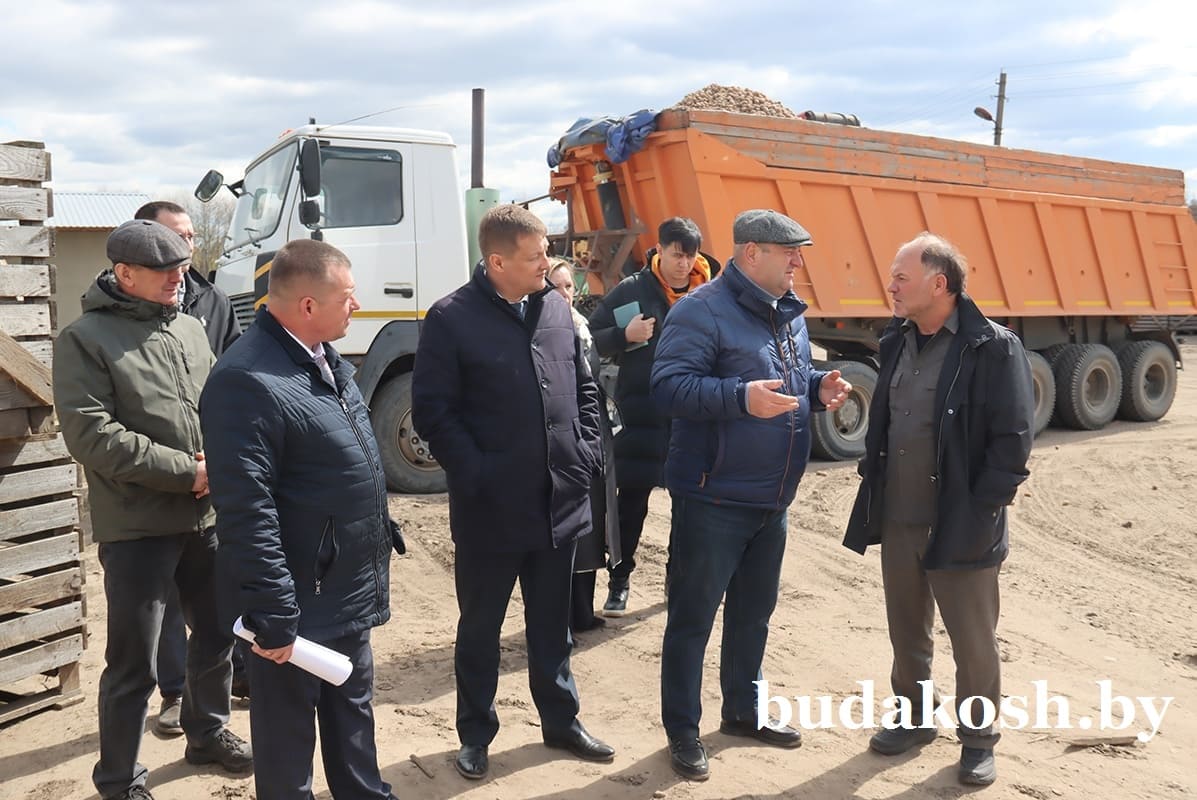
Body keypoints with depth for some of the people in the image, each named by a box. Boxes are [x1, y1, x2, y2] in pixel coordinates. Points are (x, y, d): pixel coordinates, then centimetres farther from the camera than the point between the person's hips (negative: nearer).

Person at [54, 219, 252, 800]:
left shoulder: (189, 329, 8)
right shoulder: (86, 338, -9)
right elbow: (91, 433, -17)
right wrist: (185, 472, -19)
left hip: (207, 515, 6)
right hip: (137, 526, -6)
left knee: (217, 633, 19)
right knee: (134, 662, 3)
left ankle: (207, 732, 42)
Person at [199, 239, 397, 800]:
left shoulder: (326, 360, 6)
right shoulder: (247, 381, -25)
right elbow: (245, 515, -27)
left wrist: (378, 544, 20)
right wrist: (273, 619, -24)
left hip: (346, 592, 9)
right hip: (298, 605, -9)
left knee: (353, 711, 25)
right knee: (289, 731, 11)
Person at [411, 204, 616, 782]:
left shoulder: (556, 307, 5)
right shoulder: (451, 318, -11)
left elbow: (585, 386, 14)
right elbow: (432, 410, -11)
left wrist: (588, 451, 4)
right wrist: (476, 474, -16)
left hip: (560, 501, 5)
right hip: (490, 508, -4)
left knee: (551, 623, 19)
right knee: (480, 627, 13)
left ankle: (560, 721, 36)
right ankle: (475, 733, 31)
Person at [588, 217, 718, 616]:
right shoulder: (632, 291, -4)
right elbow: (591, 340, -4)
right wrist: (624, 335, -21)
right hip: (643, 413, -3)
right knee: (632, 498, 4)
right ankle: (619, 581, 19)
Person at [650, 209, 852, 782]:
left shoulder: (788, 314, 12)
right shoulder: (702, 311, -15)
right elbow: (669, 387, -23)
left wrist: (818, 388, 1)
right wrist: (742, 397, -34)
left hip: (771, 500, 9)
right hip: (712, 499, -8)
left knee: (754, 611, 20)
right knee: (693, 616, 4)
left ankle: (743, 711, 38)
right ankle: (682, 731, 18)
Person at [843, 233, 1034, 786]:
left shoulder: (993, 348, -12)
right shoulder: (897, 341, 8)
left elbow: (1013, 438, -13)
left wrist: (983, 512, -16)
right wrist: (872, 483, 9)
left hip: (958, 526, -6)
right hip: (896, 520, 6)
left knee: (973, 642, 8)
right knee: (906, 631, 19)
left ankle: (977, 741, 27)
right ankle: (915, 718, 38)